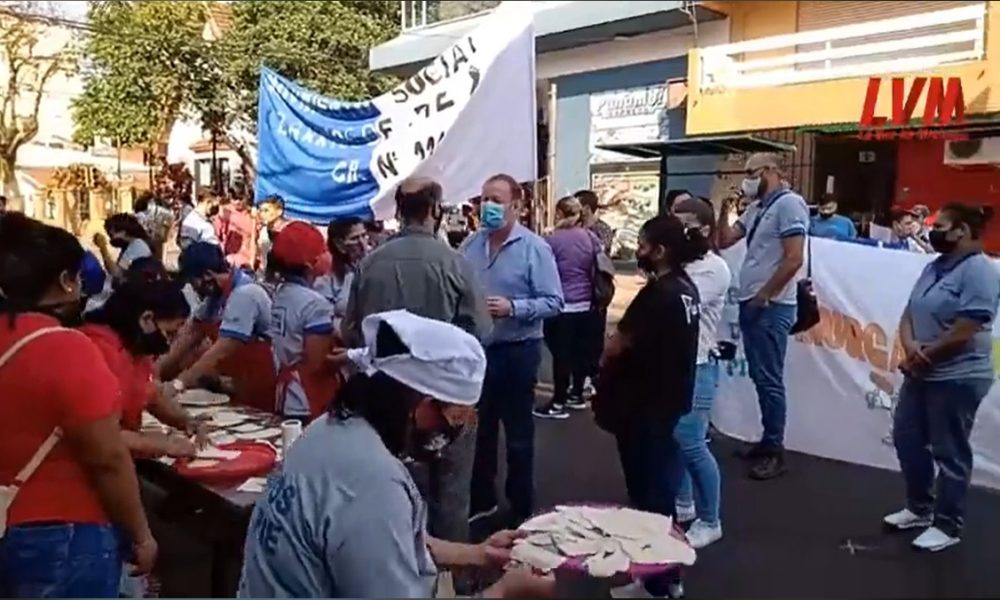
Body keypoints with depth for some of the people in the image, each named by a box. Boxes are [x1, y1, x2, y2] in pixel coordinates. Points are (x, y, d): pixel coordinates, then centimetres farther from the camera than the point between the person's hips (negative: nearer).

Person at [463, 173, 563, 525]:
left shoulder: (534, 248, -11)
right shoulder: (471, 245, 3)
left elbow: (553, 302, -15)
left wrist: (513, 307, -26)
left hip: (516, 351, -5)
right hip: (477, 349, 5)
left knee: (518, 435, 10)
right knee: (480, 430, 18)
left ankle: (522, 509, 26)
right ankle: (481, 500, 36)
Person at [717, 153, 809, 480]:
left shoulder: (789, 203, -10)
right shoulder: (757, 208, 16)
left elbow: (794, 259, -18)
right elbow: (723, 241, 17)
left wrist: (764, 296, -14)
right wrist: (725, 209, 3)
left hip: (771, 307, -9)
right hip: (750, 304, 9)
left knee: (769, 380, -4)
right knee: (759, 377, 13)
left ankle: (775, 451, 4)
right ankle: (768, 440, 23)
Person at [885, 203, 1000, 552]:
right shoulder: (935, 267, 10)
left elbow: (964, 332, -22)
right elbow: (910, 313, 8)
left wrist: (924, 355, -11)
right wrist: (910, 347, -11)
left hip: (957, 377, -9)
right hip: (922, 374, 9)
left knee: (949, 452, 3)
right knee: (906, 439, 14)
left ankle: (947, 526, 18)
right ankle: (919, 508, 32)